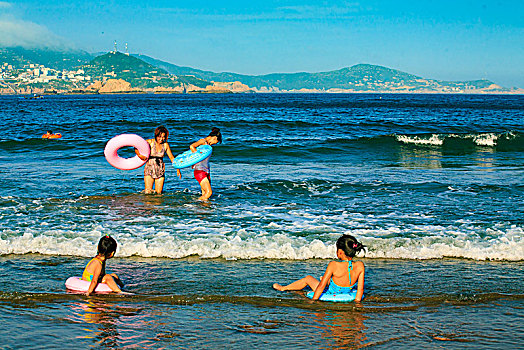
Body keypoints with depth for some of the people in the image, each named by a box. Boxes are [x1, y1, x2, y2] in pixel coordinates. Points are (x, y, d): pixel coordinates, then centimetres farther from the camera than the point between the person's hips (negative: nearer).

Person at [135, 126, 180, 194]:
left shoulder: (165, 145, 3)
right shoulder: (150, 142, -4)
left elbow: (172, 157, 8)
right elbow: (137, 148, -6)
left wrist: (177, 169, -1)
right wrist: (139, 155, -27)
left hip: (160, 170, 3)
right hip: (150, 168, -2)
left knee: (159, 193, 2)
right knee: (148, 192, -8)